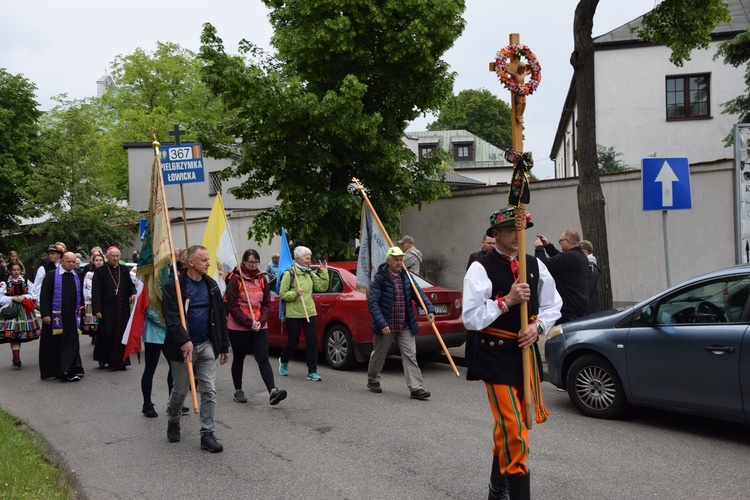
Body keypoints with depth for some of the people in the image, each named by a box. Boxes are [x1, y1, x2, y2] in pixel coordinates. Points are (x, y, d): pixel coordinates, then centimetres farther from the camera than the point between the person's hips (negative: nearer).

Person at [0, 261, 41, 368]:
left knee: (21, 335, 9)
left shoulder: (26, 282, 6)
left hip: (24, 311, 3)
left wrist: (24, 296, -12)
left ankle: (16, 357, 21)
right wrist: (13, 298, -14)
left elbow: (33, 296, 5)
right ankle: (16, 356, -17)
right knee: (13, 335, -13)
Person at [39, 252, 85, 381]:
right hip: (55, 316, -3)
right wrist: (45, 314, -13)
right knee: (54, 344, 4)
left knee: (71, 344, 0)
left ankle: (70, 371, 3)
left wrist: (81, 306, 4)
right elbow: (44, 296, -6)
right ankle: (52, 370, 15)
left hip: (72, 316, 3)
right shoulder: (51, 275, -3)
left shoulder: (77, 276, 10)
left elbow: (80, 294, 22)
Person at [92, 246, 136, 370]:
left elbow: (130, 284, 16)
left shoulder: (124, 270, 10)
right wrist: (97, 309, -13)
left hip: (123, 309, 4)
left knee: (121, 335, 4)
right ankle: (102, 359, 18)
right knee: (107, 334, -5)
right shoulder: (100, 271, -1)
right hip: (107, 309, -3)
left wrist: (133, 293, -7)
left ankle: (119, 362, 13)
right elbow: (96, 292, -6)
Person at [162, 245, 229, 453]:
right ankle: (173, 422, 36)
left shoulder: (211, 285, 5)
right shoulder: (174, 284, -11)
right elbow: (171, 316, -18)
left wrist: (224, 346, 8)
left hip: (207, 345, 4)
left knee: (209, 391, -1)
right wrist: (184, 340, -29)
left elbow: (220, 316, 9)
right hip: (183, 346, -4)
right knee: (180, 390, 10)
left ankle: (207, 434, 5)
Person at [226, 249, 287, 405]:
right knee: (238, 359, 11)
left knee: (263, 359, -7)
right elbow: (232, 305, -11)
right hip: (238, 327, -3)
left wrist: (261, 321, -8)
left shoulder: (262, 279, 8)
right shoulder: (235, 279, -6)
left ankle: (272, 391, -17)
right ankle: (238, 391, 24)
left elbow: (267, 303, 8)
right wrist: (248, 322, -16)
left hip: (260, 327, 3)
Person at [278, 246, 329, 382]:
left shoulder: (310, 273, 11)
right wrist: (295, 294, -22)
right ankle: (283, 361, 37)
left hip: (310, 313, 4)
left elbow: (322, 287, 7)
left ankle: (312, 372, 3)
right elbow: (282, 294, -7)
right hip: (293, 314, -4)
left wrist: (324, 272, -1)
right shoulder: (289, 274, -6)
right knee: (293, 342, 7)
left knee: (312, 341, -2)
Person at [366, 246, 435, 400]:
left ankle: (416, 388, -7)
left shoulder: (406, 277, 7)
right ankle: (372, 381, 36)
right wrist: (382, 324, -24)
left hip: (405, 326, 4)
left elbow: (419, 294, 7)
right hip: (386, 326, -4)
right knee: (378, 355, 13)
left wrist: (430, 310, -10)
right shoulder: (380, 279, -11)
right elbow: (372, 303, -15)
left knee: (410, 356, -5)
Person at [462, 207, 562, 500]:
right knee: (512, 427, -13)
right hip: (494, 355, -6)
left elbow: (553, 305, 15)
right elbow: (471, 318, -16)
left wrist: (537, 326, -4)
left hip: (525, 351, 6)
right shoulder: (480, 269, -12)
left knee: (507, 426, 18)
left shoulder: (535, 265, 6)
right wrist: (507, 301, -21)